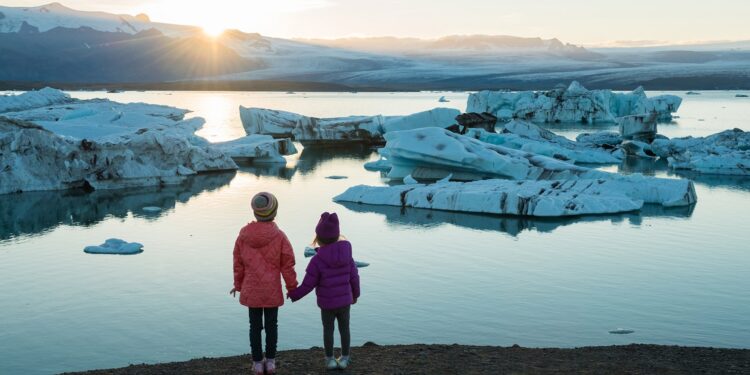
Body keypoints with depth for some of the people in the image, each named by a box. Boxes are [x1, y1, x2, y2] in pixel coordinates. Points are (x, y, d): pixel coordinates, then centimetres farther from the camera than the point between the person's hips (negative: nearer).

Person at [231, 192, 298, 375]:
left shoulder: (243, 234, -6)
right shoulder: (279, 236, -13)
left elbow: (238, 263, 3)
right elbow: (287, 265, -8)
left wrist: (238, 284, 18)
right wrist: (292, 287, 5)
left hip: (251, 290, 2)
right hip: (272, 291, -2)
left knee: (255, 326, 11)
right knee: (271, 325, 11)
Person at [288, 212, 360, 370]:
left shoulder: (317, 260, -19)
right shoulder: (347, 255, -8)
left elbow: (307, 285, -14)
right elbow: (354, 277, -1)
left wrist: (294, 295, 4)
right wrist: (355, 294, 17)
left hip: (327, 304, -3)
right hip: (345, 301, 3)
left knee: (328, 330, 14)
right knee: (344, 329, 16)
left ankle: (330, 359, 22)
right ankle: (345, 358, 25)